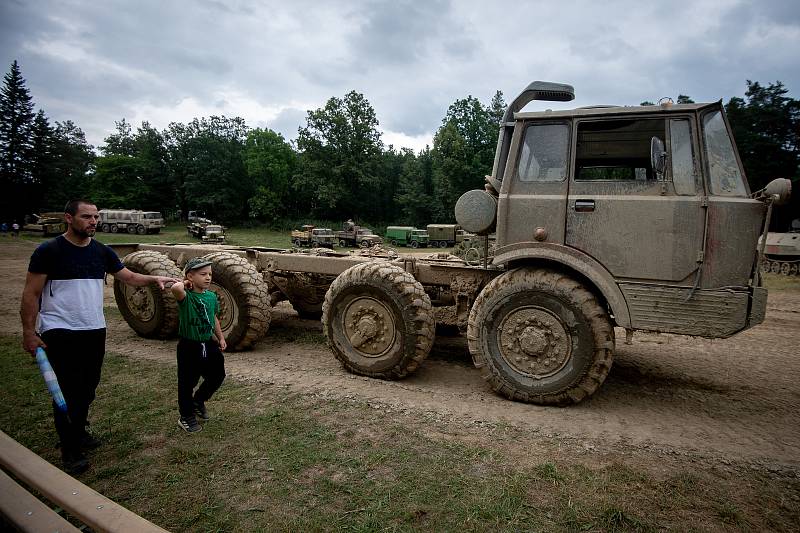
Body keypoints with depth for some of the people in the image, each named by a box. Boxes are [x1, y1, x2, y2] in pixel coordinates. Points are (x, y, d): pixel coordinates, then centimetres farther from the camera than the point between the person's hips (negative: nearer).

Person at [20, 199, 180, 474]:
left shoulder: (102, 252, 5)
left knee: (88, 387, 15)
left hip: (95, 331, 5)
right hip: (59, 332, -5)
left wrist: (155, 278, -11)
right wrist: (29, 332, -11)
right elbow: (31, 294, -7)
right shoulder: (48, 250, -10)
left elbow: (129, 277, 7)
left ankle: (79, 431, 36)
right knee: (67, 391, -1)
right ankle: (70, 451, 11)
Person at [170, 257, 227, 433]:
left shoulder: (212, 296, 3)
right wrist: (185, 283, -19)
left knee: (217, 375, 16)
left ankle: (198, 401, 42)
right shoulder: (185, 296, -16)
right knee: (187, 382, 7)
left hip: (209, 344, 6)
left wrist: (221, 338, 17)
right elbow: (176, 288, -41)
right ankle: (186, 417, 26)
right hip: (189, 346, -6)